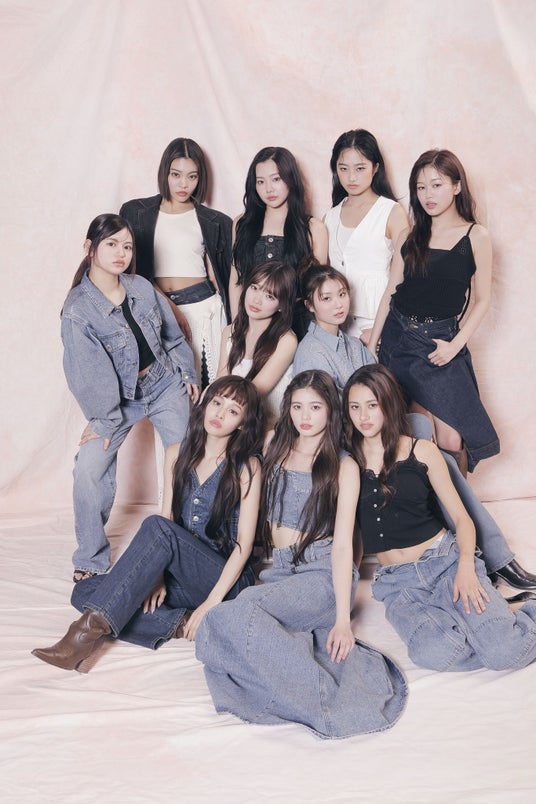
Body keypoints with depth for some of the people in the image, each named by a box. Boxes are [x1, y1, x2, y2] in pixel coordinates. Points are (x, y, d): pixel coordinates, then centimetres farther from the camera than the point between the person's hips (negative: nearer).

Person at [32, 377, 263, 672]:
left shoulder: (246, 467, -6)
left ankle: (92, 627, -37)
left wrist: (212, 602, -17)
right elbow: (169, 517, 6)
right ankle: (181, 624, -24)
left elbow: (244, 544, -9)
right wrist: (156, 576, -9)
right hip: (180, 578, 6)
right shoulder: (177, 455, 8)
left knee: (156, 527, -33)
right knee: (85, 591, -13)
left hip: (226, 580, -6)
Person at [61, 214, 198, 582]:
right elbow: (90, 374, -17)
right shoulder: (78, 311, -19)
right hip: (120, 399, -3)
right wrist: (103, 421, -14)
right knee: (89, 470, -16)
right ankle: (90, 559, 3)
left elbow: (173, 336, 9)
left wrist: (188, 375, 11)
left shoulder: (142, 288, -5)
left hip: (166, 386, 3)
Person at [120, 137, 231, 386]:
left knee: (201, 382, -5)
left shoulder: (214, 222, 12)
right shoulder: (135, 212, 8)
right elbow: (132, 269, 2)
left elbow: (216, 275, 12)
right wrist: (169, 307, -8)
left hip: (202, 306, 0)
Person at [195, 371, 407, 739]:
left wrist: (343, 618, -14)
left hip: (323, 574, -5)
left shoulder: (343, 467, 2)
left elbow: (342, 544, -6)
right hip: (279, 571, 5)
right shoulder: (276, 453, 16)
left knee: (241, 611, -32)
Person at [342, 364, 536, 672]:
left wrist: (466, 567, -14)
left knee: (504, 652, -25)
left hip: (446, 559, -1)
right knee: (434, 653, -32)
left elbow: (461, 516, 4)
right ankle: (498, 615, -5)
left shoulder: (422, 452, 3)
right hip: (397, 581, 1)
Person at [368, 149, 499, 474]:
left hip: (439, 341, -3)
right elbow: (391, 292, 10)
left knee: (450, 441, -9)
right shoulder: (411, 237, 8)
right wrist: (371, 345, 6)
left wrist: (455, 345, -11)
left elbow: (482, 300, -1)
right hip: (397, 335, 3)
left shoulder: (476, 236, -2)